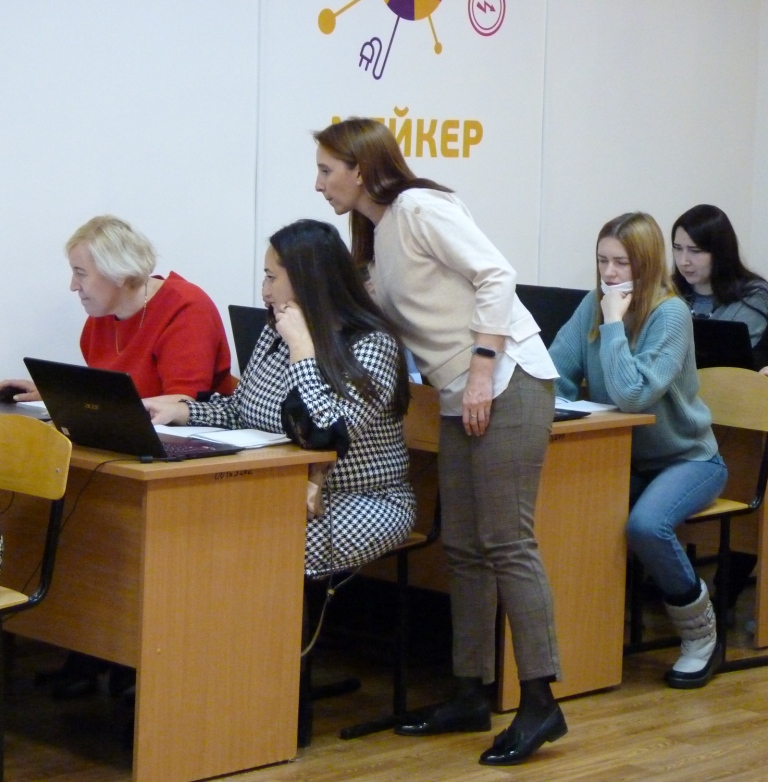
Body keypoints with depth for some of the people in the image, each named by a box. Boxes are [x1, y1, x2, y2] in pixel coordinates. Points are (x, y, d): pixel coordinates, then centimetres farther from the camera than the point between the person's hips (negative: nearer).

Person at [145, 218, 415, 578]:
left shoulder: (372, 345, -16)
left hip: (362, 503, -7)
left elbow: (323, 433, -27)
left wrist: (301, 347, -22)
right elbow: (238, 410, 17)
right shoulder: (274, 333, 7)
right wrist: (180, 411, -1)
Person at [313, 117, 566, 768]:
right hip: (462, 397, 9)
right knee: (463, 548, 9)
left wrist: (482, 371, -20)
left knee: (506, 543, -10)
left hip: (507, 381, -9)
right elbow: (392, 321, 19)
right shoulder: (376, 234, 17)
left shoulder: (419, 207, -10)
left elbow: (496, 276, -16)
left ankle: (540, 703, -7)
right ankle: (472, 694, 16)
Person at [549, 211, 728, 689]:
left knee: (645, 524, -34)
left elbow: (632, 396, -29)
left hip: (687, 458, -6)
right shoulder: (593, 306, -1)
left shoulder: (671, 314, -19)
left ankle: (701, 635, -8)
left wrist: (614, 322, -26)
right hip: (624, 459, 6)